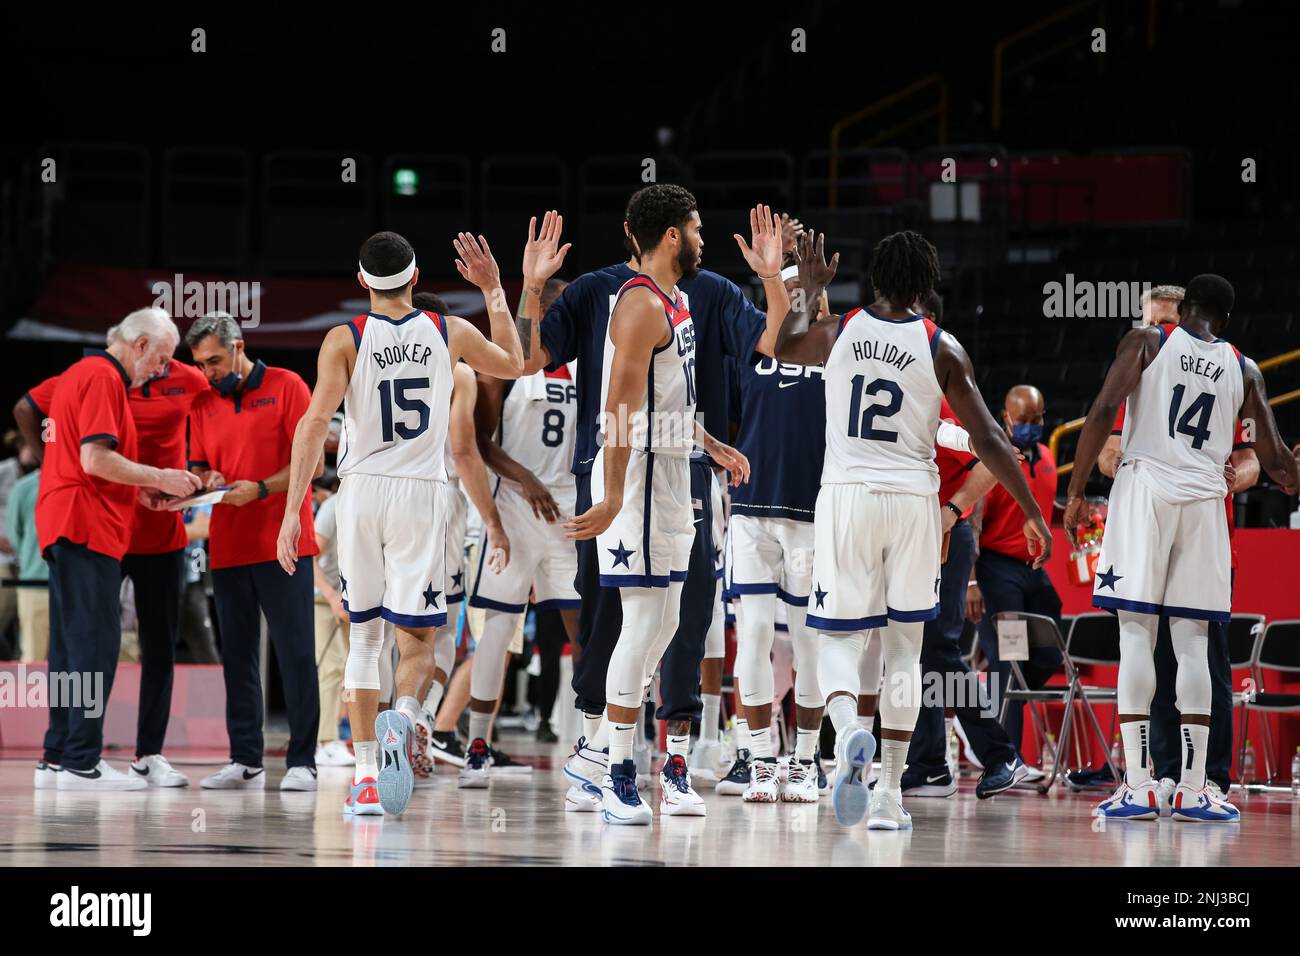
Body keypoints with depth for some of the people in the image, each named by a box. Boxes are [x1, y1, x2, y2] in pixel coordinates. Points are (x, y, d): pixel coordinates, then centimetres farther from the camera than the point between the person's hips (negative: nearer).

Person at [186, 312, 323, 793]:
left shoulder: (287, 387, -2)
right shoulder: (203, 402, 13)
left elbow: (312, 463, -6)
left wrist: (260, 489, -18)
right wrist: (209, 479, -5)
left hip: (284, 545, -5)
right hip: (228, 548, 5)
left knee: (296, 654, -6)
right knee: (238, 657, 6)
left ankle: (301, 762, -4)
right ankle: (245, 762, 12)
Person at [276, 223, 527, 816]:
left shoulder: (344, 340, -2)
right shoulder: (449, 332, 3)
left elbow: (315, 422, -12)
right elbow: (512, 365, 23)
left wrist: (292, 512, -12)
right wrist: (494, 291, 30)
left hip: (361, 491, 0)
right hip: (422, 495, 0)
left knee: (363, 635, 12)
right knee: (417, 639, 4)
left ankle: (365, 778, 10)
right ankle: (403, 714, -30)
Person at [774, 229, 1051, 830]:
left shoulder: (836, 332, 2)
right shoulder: (941, 348, -2)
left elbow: (782, 346, 26)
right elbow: (987, 440, -4)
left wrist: (810, 290, 41)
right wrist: (1031, 512, 2)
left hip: (846, 494, 0)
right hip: (913, 499, 0)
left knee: (837, 638, 7)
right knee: (904, 646, 12)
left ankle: (847, 730, -27)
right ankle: (890, 794, 8)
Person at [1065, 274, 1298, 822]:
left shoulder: (1147, 341, 5)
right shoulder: (1243, 370, 12)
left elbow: (1103, 412, -7)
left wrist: (1075, 494, -3)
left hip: (1145, 488, -2)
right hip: (1205, 498, 2)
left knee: (1137, 634, -2)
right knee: (1193, 643, 6)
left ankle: (1138, 787, -8)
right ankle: (1192, 790, 2)